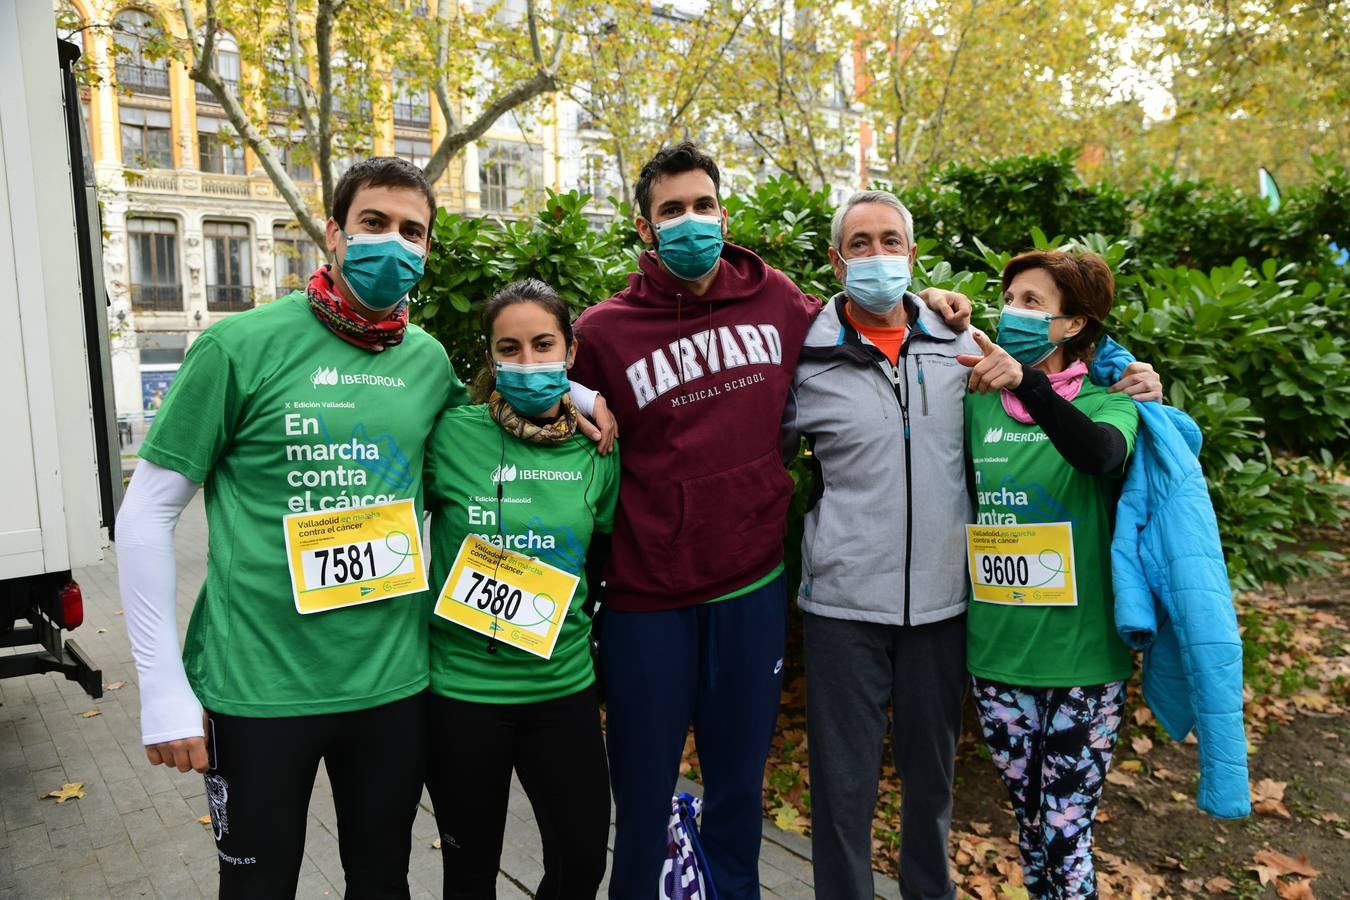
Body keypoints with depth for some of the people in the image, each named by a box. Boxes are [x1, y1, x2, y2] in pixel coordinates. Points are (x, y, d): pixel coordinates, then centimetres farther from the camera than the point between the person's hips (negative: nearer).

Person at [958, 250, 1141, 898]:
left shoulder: (1106, 403, -5)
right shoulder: (977, 405, 4)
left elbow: (1102, 454, -26)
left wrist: (1026, 382, -44)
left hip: (1081, 658, -3)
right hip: (995, 654, 3)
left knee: (1067, 837, 4)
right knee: (1029, 822, 17)